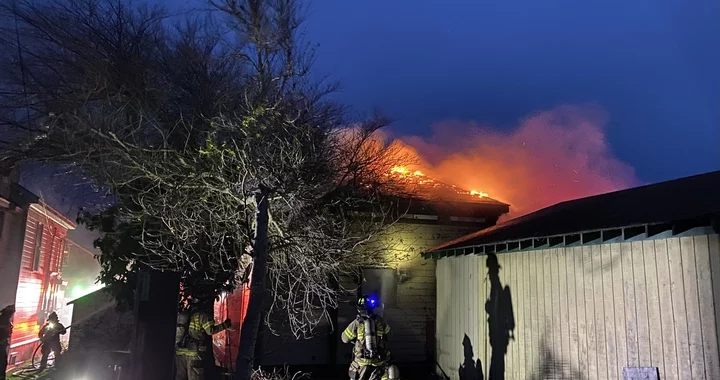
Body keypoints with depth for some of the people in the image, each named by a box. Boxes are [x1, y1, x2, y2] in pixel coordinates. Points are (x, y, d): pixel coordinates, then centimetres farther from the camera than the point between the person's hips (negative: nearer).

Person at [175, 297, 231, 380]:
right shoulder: (202, 315, -7)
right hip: (194, 353, -7)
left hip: (180, 351, 7)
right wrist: (224, 325, -8)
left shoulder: (183, 314, 15)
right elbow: (211, 330, -16)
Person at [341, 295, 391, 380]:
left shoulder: (356, 323, -9)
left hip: (362, 361, -2)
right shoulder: (380, 321, -2)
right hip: (379, 362, 2)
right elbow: (387, 336, 11)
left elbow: (345, 339, 2)